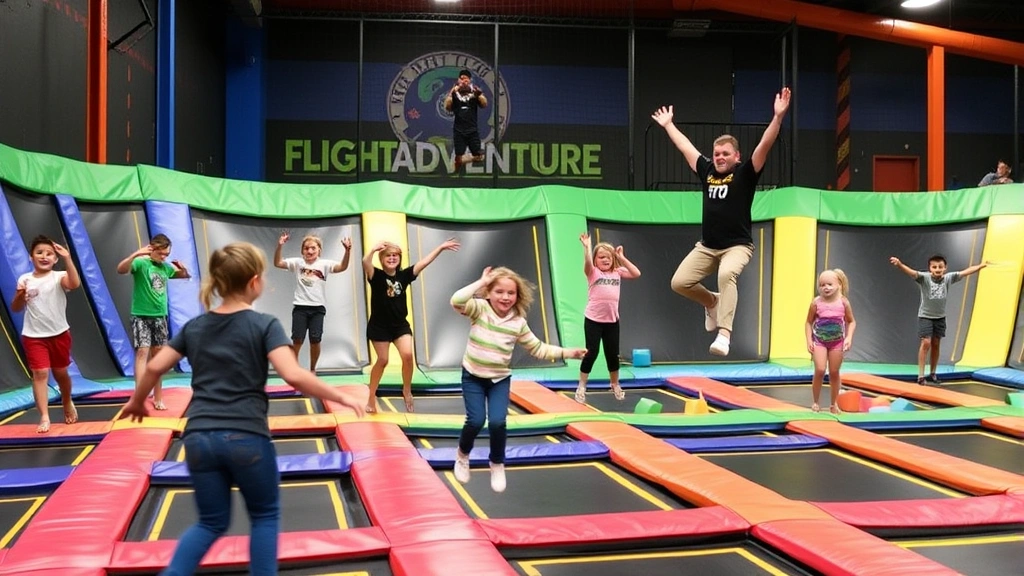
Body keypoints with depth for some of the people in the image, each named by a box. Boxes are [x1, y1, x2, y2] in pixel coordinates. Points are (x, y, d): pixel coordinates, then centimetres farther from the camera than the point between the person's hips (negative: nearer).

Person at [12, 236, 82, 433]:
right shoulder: (24, 279, 0)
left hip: (59, 333, 0)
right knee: (40, 373, -9)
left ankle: (67, 403, 41)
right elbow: (16, 309, 5)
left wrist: (68, 259, -37)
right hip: (33, 336, 1)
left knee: (60, 372, 14)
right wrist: (20, 296, -16)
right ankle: (44, 417, -9)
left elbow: (75, 284, -31)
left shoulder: (59, 277, -8)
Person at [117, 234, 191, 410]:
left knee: (157, 354, 9)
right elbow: (121, 269, -30)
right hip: (141, 315, -5)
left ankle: (157, 397, 16)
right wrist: (136, 254, -44)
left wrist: (183, 268, -2)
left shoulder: (167, 267, 6)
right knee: (142, 352, -14)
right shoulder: (141, 263, -11)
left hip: (160, 316, 5)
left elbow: (186, 276, 21)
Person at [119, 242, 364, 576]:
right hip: (246, 437, -4)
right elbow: (294, 376, -16)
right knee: (265, 515, 18)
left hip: (199, 438, 4)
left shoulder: (194, 326, 11)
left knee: (211, 522, 19)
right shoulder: (264, 325, -3)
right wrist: (340, 397, -7)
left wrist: (137, 401, 30)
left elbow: (154, 367, 11)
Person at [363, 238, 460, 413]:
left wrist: (441, 247, -8)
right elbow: (365, 262, -30)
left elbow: (424, 262, -4)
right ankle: (371, 397, 22)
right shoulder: (376, 275, -10)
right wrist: (374, 249, -47)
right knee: (382, 360, 3)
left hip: (400, 325, 3)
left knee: (407, 355, -15)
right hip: (379, 326, -3)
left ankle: (407, 392, 7)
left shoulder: (404, 275, -1)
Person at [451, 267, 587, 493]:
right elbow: (457, 301, -33)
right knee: (476, 420, -12)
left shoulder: (518, 322, -6)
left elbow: (538, 348, 2)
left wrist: (567, 353, -6)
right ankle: (462, 455, 21)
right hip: (473, 376, -2)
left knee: (497, 422, -13)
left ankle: (497, 465, 14)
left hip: (500, 379, 2)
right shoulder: (479, 309, -14)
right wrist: (481, 282, -27)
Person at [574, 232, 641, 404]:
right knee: (591, 353, -2)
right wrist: (587, 247, -37)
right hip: (593, 319, -3)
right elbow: (587, 263, -25)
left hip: (612, 320, 4)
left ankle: (615, 385, 30)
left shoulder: (617, 272, 7)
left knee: (612, 354, 12)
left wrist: (622, 257, -2)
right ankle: (581, 387, 11)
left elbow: (636, 273, -4)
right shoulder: (593, 272, -4)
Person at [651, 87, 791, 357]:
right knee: (679, 282, -3)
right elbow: (686, 147, 20)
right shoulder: (707, 170, 7)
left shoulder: (744, 173, -6)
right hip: (706, 246, 6)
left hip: (737, 245, -6)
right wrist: (668, 124, 30)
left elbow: (764, 145, -17)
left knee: (726, 275, -35)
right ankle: (712, 302, 28)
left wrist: (778, 116, -27)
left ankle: (724, 333, -37)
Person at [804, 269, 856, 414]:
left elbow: (851, 322, 3)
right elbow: (809, 322, -1)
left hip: (837, 341, 1)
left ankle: (833, 404, 21)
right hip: (819, 340, -1)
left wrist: (849, 338, -11)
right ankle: (815, 402, 2)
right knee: (820, 370, -13)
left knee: (834, 373, 8)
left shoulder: (843, 302, -8)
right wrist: (809, 340, -9)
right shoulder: (816, 302, -10)